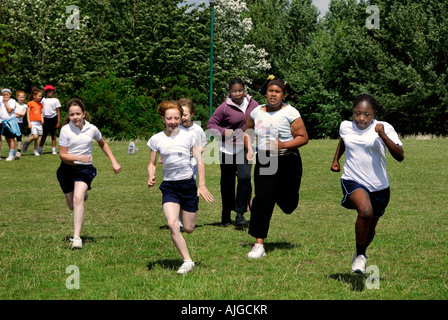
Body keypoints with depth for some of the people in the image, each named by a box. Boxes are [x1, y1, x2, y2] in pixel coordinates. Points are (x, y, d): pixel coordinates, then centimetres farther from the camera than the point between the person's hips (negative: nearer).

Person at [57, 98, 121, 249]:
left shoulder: (91, 129, -3)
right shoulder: (66, 130, -10)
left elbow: (103, 144, 18)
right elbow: (62, 155, -9)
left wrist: (114, 162, 14)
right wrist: (79, 158, -26)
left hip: (85, 169, -1)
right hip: (67, 169, 1)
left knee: (78, 198, -24)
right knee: (71, 205, 13)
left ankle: (77, 237, -26)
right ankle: (83, 194, 52)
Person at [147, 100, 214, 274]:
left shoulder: (187, 136, -1)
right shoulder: (156, 139, 0)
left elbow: (200, 160, 5)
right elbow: (152, 163, 9)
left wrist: (202, 185, 0)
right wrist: (151, 177, -12)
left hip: (188, 184, 0)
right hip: (169, 186, 0)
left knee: (189, 229, 5)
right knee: (172, 224, -22)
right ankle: (187, 261, -11)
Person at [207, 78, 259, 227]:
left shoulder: (253, 105, 4)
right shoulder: (224, 107, -7)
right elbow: (210, 124, -4)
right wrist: (223, 131, -20)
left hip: (245, 148, 1)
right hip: (227, 149, -1)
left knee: (244, 177, -17)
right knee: (227, 182, 8)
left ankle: (240, 213, -7)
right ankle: (226, 216, 22)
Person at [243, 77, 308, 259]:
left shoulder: (290, 113, -8)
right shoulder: (257, 112, 6)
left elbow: (303, 137, -10)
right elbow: (248, 131, 24)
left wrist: (282, 146, -22)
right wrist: (249, 149, 8)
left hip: (287, 162, -2)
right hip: (263, 162, 2)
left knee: (287, 204, 11)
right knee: (262, 200, -10)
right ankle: (259, 244, -9)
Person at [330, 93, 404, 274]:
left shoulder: (384, 128, -9)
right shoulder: (345, 127, 2)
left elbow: (400, 156, -19)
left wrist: (383, 136, -29)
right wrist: (335, 160, 24)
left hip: (379, 186, 1)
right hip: (353, 181, -1)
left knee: (370, 228, 17)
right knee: (366, 212, -32)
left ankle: (361, 254, 50)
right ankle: (360, 256, -13)